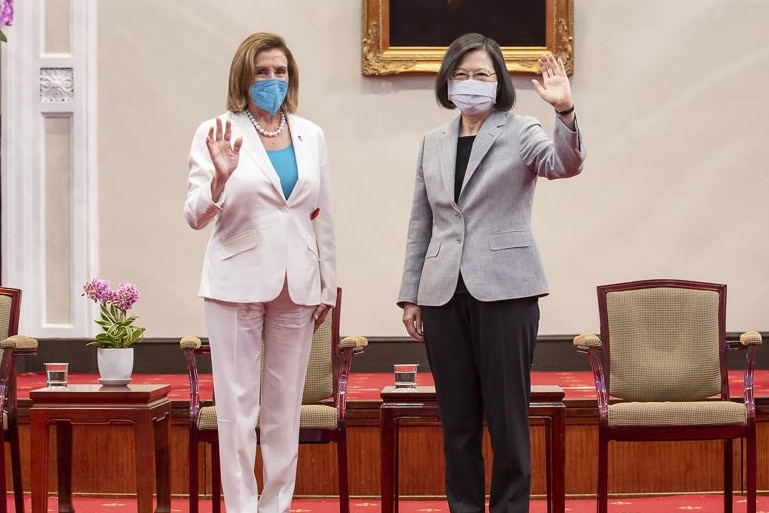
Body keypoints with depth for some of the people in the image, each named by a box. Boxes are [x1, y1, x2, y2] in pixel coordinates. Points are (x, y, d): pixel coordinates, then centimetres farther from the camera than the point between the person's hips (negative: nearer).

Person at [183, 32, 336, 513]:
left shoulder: (311, 135, 8)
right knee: (238, 405, 0)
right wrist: (220, 177, -27)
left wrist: (329, 285, 9)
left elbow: (323, 216, 12)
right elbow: (196, 216, -8)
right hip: (238, 283, -3)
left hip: (297, 287, 3)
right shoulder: (217, 133, -3)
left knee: (285, 404, 9)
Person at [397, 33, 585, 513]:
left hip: (503, 290, -4)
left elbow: (566, 164, -21)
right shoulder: (433, 143, 12)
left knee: (506, 414, -1)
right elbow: (421, 224, 15)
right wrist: (410, 295, 12)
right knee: (457, 418, 9)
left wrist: (565, 112, -38)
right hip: (444, 293, 4)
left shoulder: (520, 132, -1)